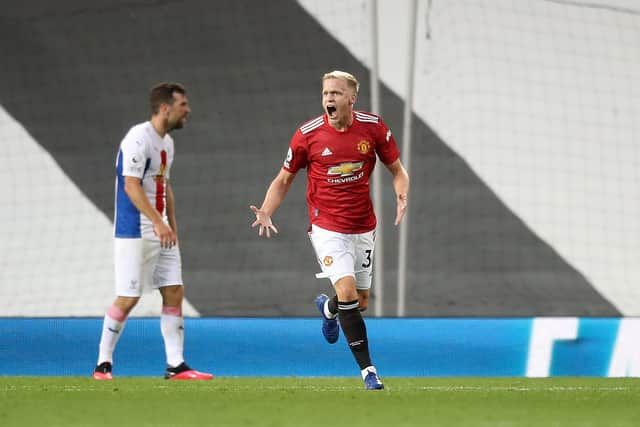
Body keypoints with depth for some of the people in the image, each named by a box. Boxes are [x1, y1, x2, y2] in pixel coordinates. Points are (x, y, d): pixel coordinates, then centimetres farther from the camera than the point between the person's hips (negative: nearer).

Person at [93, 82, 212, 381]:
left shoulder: (166, 142, 14)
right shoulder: (139, 138, -15)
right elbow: (131, 186, -22)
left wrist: (173, 228, 19)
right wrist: (158, 223, -28)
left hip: (161, 232, 9)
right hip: (134, 232, -9)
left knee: (174, 293, 3)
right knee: (127, 298, -7)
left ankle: (175, 365, 4)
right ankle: (103, 364, 5)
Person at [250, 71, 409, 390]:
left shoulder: (373, 127, -5)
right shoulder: (307, 134, -9)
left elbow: (397, 170, 5)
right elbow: (284, 179, 2)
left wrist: (401, 195, -17)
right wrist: (266, 213, -14)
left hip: (363, 228, 3)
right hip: (327, 228, -3)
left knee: (360, 302, 11)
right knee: (348, 292, -20)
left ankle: (328, 308, 49)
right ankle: (367, 369, -13)